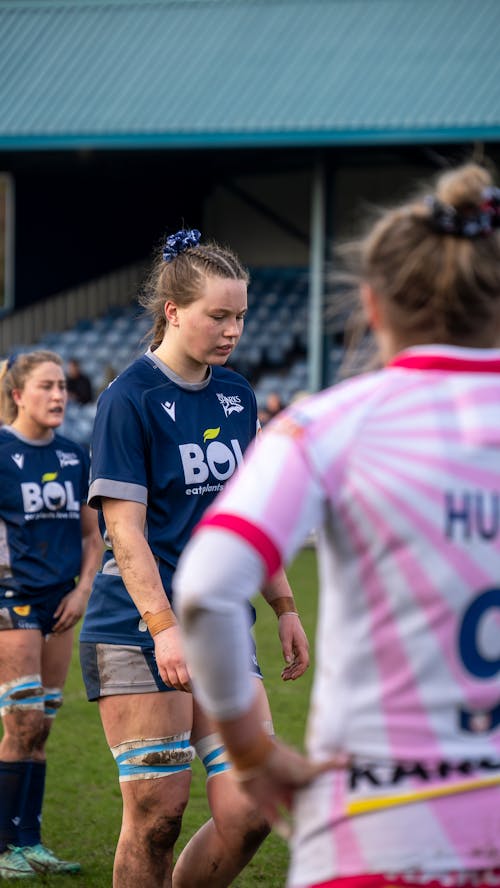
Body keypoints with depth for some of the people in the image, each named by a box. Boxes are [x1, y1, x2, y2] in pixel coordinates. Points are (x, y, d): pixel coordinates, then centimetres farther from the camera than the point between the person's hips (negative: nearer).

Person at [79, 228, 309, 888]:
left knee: (250, 811, -4)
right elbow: (126, 530, -13)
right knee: (156, 816, -6)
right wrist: (165, 627, -21)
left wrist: (285, 609, 17)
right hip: (139, 633, -6)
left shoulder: (237, 395, 12)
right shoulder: (130, 398, -8)